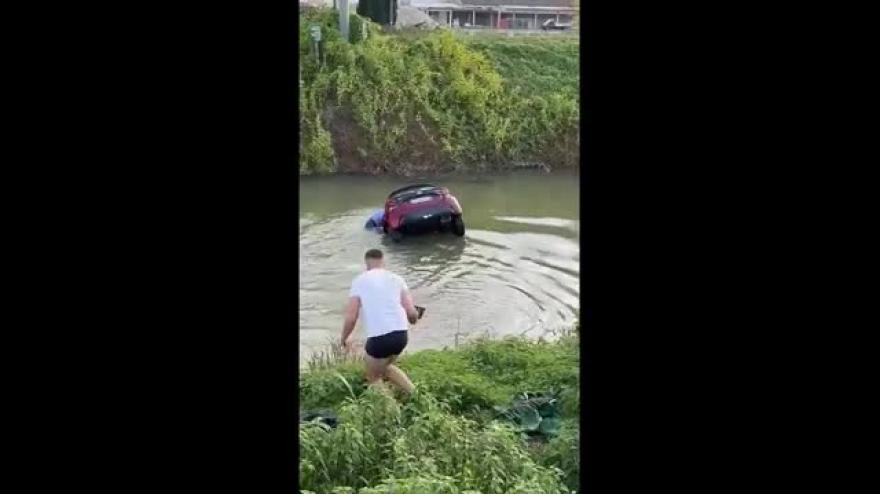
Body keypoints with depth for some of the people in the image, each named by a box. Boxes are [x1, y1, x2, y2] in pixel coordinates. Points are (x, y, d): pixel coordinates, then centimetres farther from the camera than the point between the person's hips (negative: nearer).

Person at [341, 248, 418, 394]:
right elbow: (412, 313, 3)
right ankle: (415, 394, 21)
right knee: (384, 366, 31)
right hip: (401, 334, 4)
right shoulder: (397, 279, 10)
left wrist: (344, 339, 16)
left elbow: (351, 318, -2)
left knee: (373, 378, 19)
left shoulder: (360, 281, 2)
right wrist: (414, 318, 27)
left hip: (379, 337, -4)